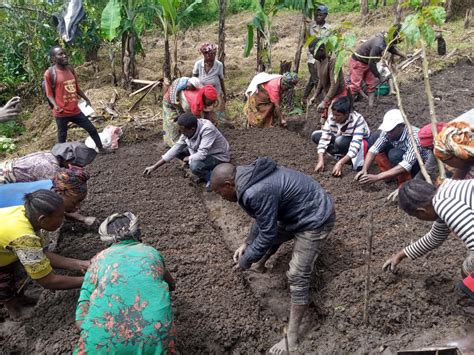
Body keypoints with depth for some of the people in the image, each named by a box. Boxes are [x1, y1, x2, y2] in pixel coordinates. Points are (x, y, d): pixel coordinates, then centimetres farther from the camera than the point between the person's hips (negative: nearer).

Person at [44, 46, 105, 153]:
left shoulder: (70, 69, 7)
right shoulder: (50, 73, -11)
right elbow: (49, 94, -9)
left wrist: (86, 99, 24)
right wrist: (55, 106, -25)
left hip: (75, 110, 6)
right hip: (61, 113, -6)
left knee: (92, 129, 12)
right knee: (62, 137, 6)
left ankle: (101, 149, 28)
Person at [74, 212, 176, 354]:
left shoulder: (100, 258, 21)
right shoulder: (151, 252, 24)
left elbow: (81, 321, 13)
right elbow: (171, 285, 45)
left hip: (105, 341, 0)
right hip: (153, 335, 1)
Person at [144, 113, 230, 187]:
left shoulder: (207, 130, -34)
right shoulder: (188, 130, -11)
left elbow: (201, 155, -37)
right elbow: (176, 148, -5)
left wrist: (187, 159, -16)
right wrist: (154, 167, -5)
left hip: (218, 157, -8)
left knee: (194, 166, -33)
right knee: (179, 151, 1)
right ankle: (204, 171, 5)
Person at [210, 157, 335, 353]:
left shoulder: (257, 192, -33)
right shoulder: (251, 178, 0)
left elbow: (267, 234, -23)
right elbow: (263, 220, 13)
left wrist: (246, 260, -10)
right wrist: (247, 243, 10)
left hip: (314, 218, -10)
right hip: (297, 212, 10)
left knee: (297, 276, -9)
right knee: (271, 236, 27)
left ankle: (292, 337, 0)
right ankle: (260, 266, 57)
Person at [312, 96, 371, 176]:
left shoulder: (357, 120, -33)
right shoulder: (332, 117, -21)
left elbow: (355, 145, -40)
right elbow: (324, 138, -24)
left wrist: (340, 163, -48)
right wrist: (320, 161, -35)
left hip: (360, 143, -6)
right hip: (341, 141, 6)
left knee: (340, 141, -37)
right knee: (315, 135, -13)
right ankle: (341, 155, -13)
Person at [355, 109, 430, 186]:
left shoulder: (414, 136, -35)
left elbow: (407, 166, -43)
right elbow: (374, 149, -19)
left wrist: (377, 177, -47)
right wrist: (364, 170, -36)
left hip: (420, 167, -6)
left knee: (395, 154, -36)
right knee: (374, 138, -8)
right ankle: (392, 174, 0)